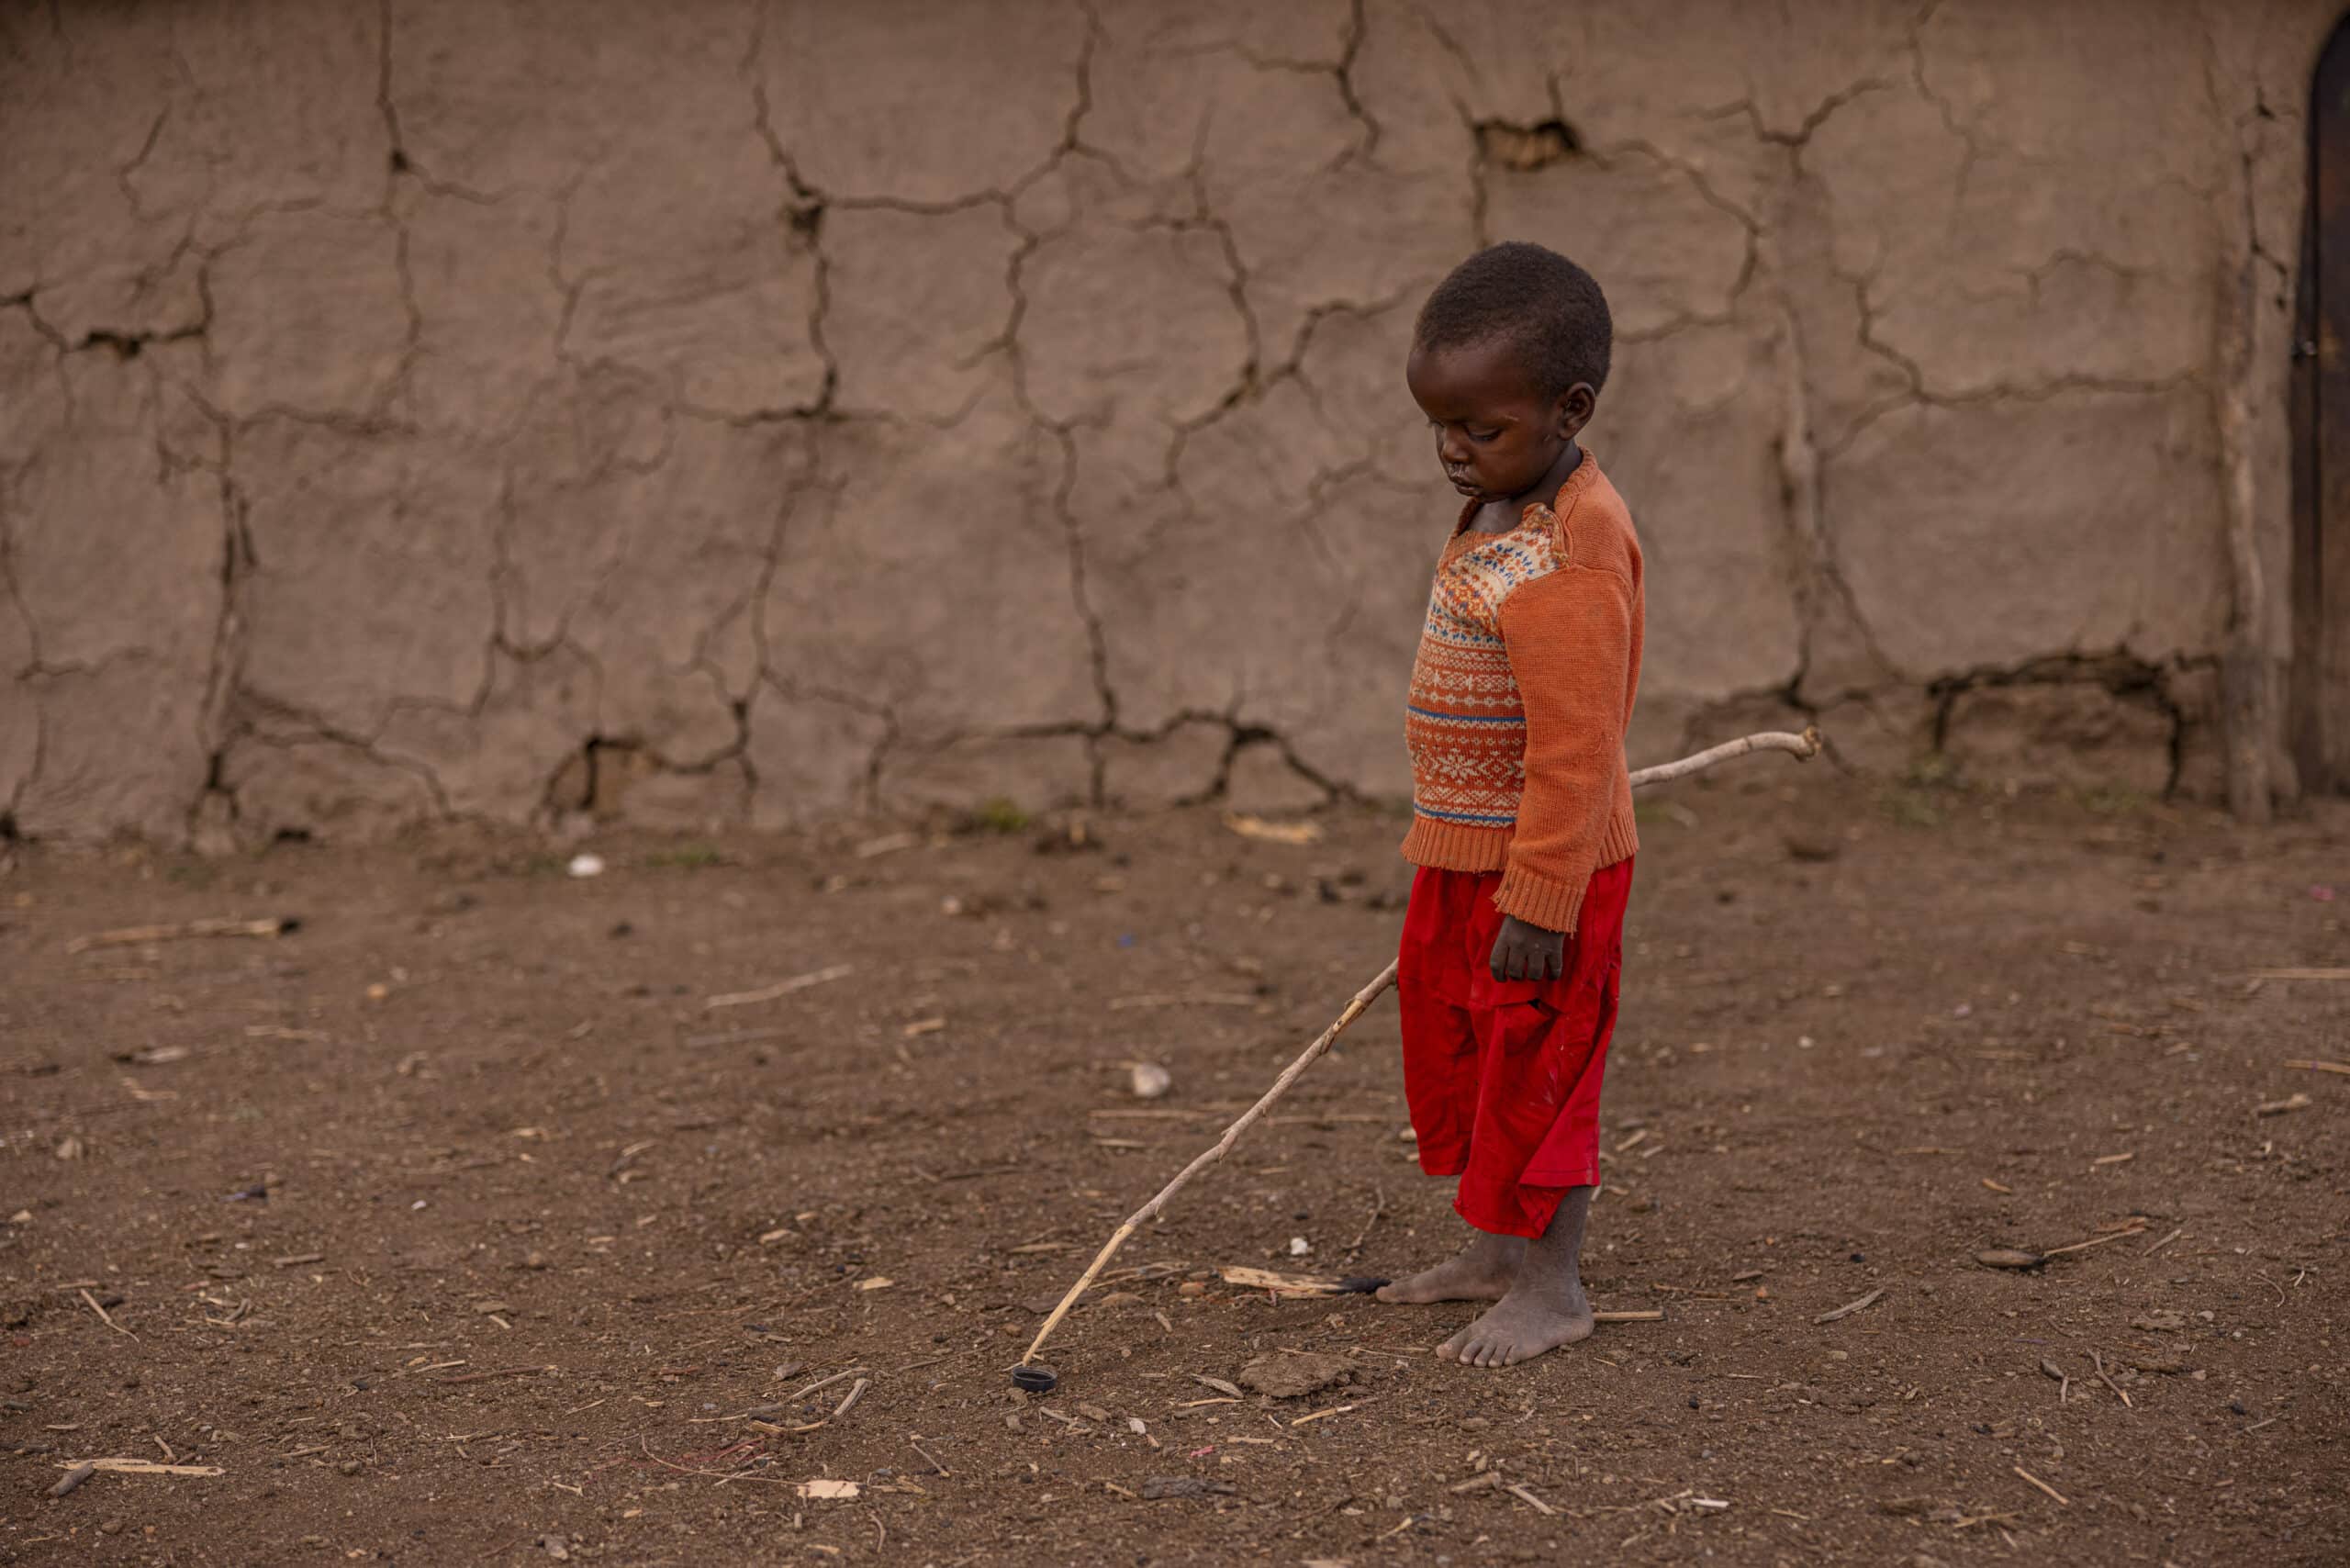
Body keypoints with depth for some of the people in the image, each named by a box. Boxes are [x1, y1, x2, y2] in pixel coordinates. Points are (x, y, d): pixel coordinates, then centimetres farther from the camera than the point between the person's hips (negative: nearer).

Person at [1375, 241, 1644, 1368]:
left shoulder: (1570, 556, -25)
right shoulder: (1500, 513, 7)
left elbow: (1575, 749, -26)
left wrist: (1538, 902, -25)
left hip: (1544, 867, -10)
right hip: (1465, 854, 10)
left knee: (1536, 1063, 2)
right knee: (1454, 1041, 20)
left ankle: (1550, 1286, 16)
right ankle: (1497, 1249, 35)